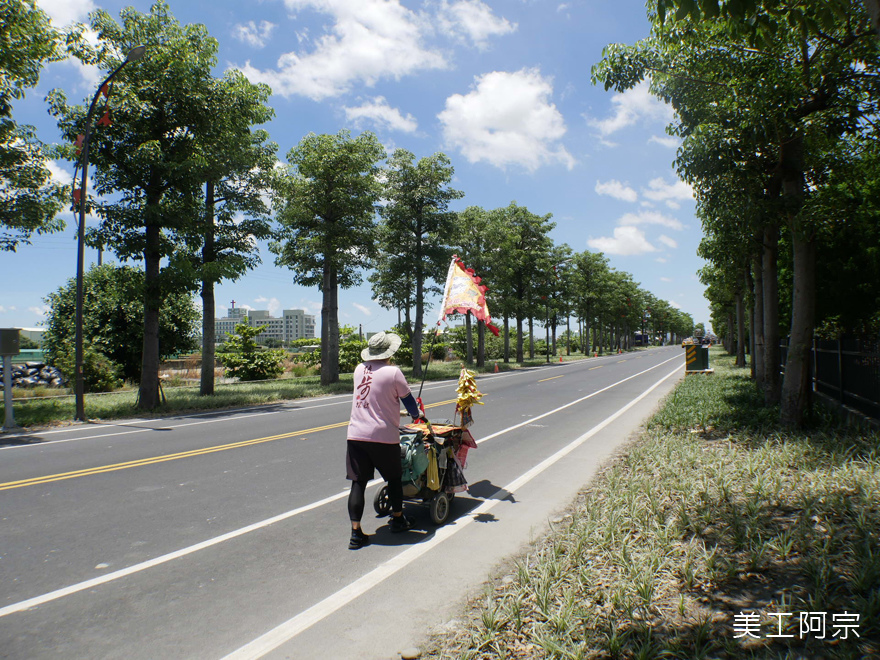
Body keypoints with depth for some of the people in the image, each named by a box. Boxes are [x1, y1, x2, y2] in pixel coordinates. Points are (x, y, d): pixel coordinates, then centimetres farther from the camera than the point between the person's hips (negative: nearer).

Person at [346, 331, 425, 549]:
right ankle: (398, 520, 33)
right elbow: (407, 399, 1)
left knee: (358, 483, 5)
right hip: (383, 436, -4)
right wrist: (417, 415, 23)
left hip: (356, 434, 4)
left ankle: (356, 532, 3)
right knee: (394, 478, 18)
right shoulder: (393, 372, -10)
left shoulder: (359, 369, 6)